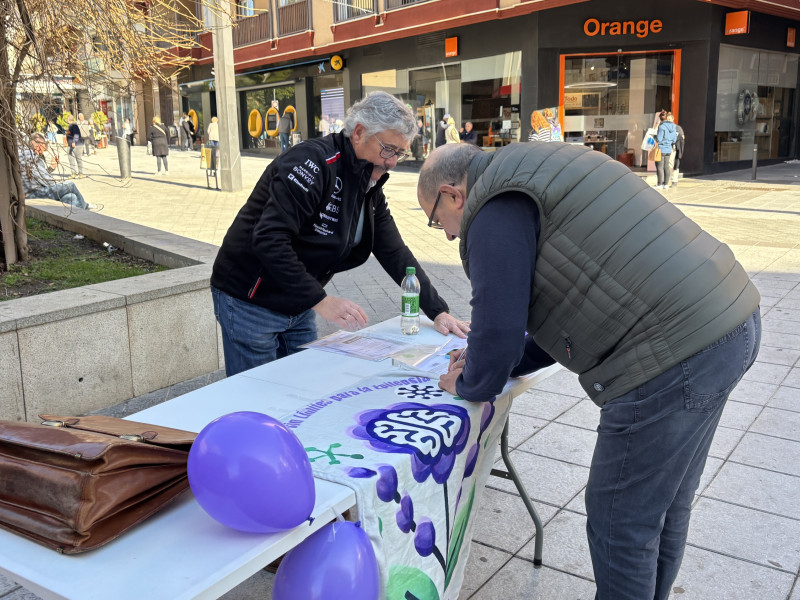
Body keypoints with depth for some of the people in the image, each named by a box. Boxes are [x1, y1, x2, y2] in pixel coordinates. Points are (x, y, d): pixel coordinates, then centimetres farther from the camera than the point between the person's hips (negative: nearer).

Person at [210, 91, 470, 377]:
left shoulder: (371, 188, 6)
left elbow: (395, 254, 6)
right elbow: (268, 238, -31)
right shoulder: (314, 162, -22)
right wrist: (320, 300, -32)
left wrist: (438, 312, -1)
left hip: (298, 307, 8)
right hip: (250, 301, -8)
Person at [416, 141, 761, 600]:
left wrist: (470, 386, 10)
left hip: (674, 356, -11)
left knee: (620, 522, 6)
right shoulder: (539, 171, 22)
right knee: (664, 503, 25)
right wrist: (502, 363, 23)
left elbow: (499, 328, -11)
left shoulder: (497, 208, -9)